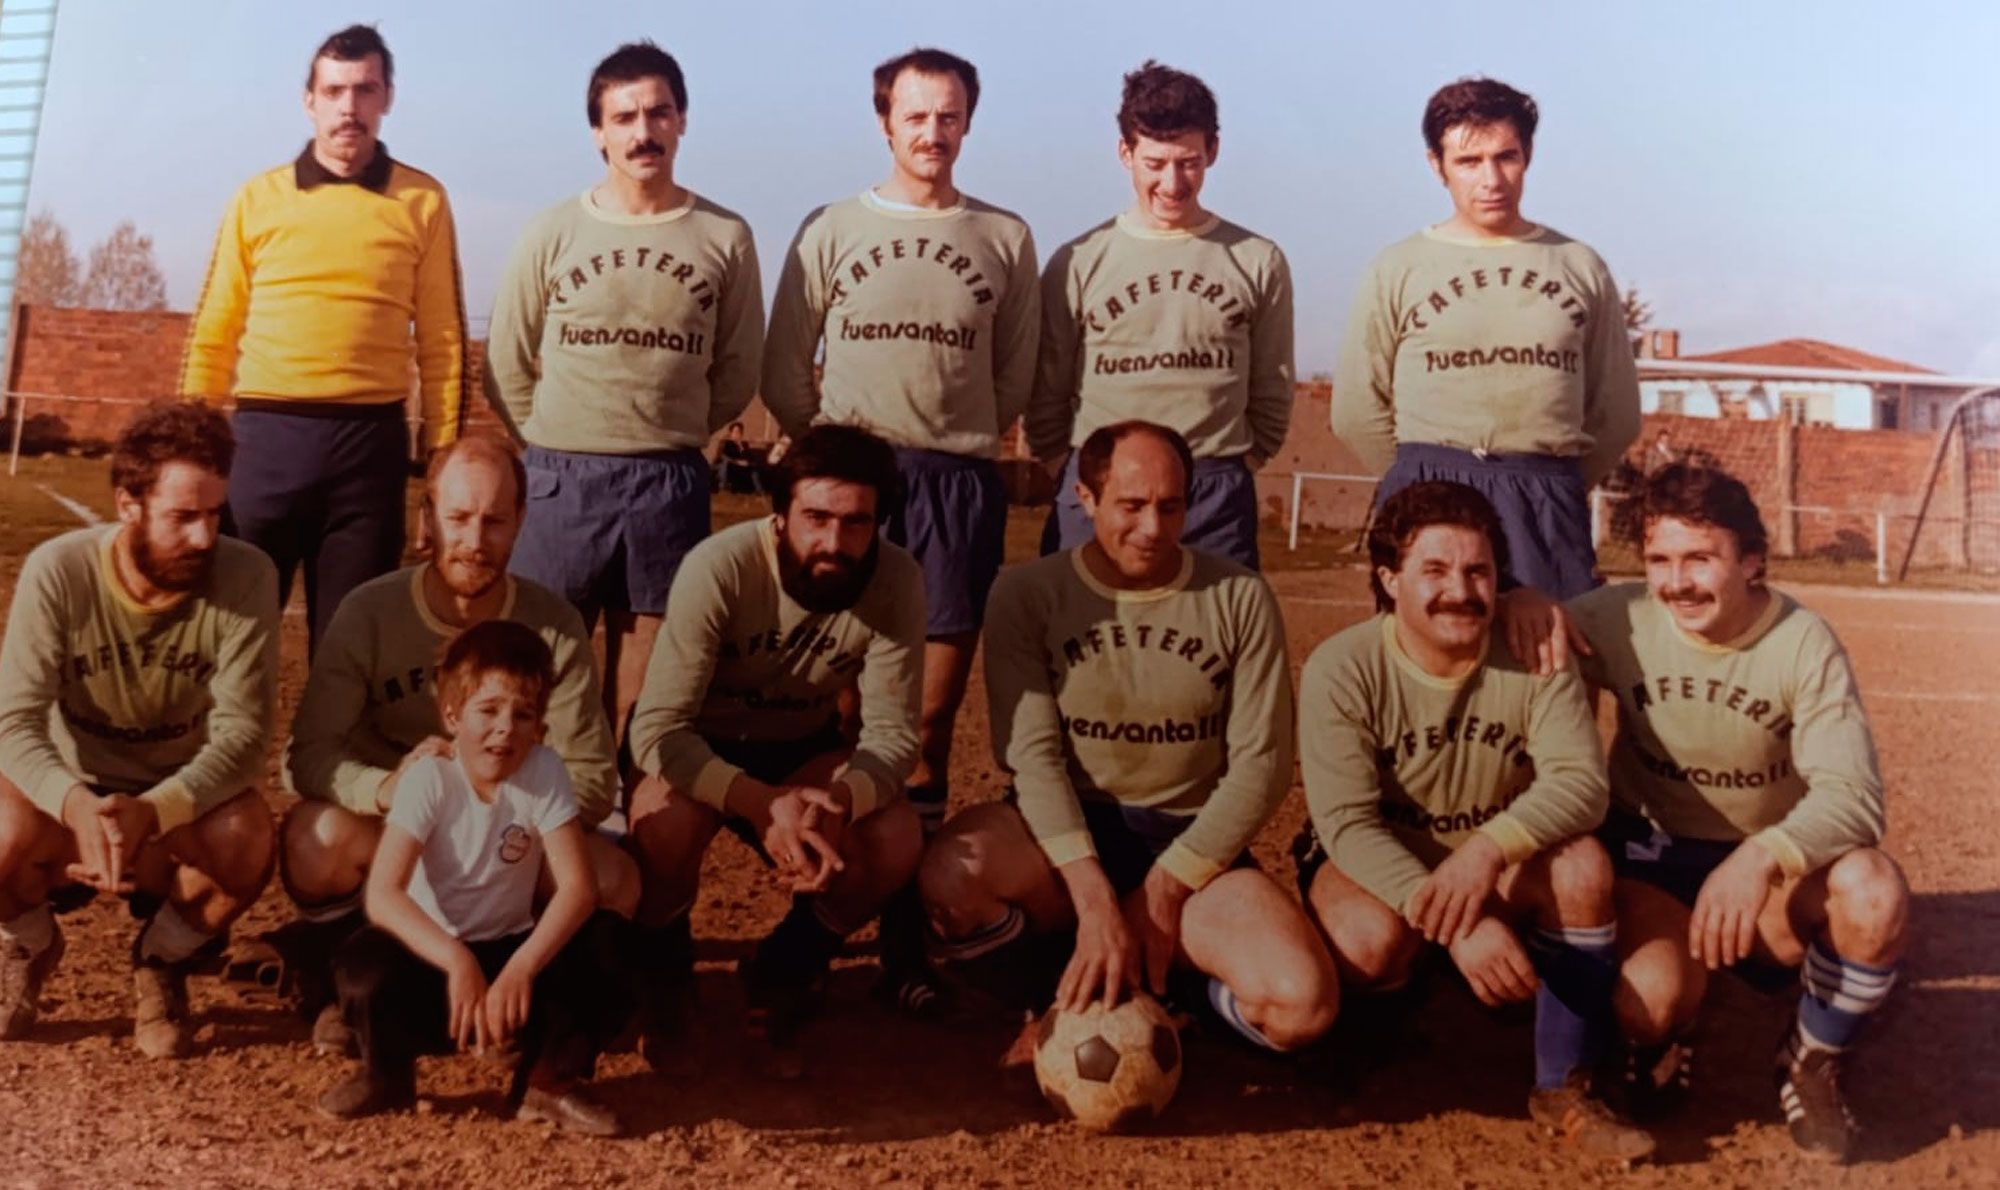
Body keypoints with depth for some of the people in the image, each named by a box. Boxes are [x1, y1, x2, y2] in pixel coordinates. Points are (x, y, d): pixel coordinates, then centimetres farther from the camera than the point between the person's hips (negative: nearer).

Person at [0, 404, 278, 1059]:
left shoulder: (247, 578, -21)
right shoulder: (58, 570, -20)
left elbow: (243, 732, -24)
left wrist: (152, 811, -41)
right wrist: (77, 805, -43)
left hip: (184, 799, 0)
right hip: (71, 788, 1)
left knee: (248, 839, -32)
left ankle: (163, 960, 3)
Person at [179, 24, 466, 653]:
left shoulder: (422, 201, 6)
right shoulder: (258, 197, 8)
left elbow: (442, 339, 5)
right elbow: (215, 331, 9)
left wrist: (444, 452, 1)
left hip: (370, 441, -1)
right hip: (266, 436, 1)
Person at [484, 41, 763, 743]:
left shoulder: (726, 238, 2)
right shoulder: (553, 232, 3)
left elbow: (737, 373, 7)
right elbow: (508, 366, 7)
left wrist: (667, 438, 8)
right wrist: (560, 449, 7)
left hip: (671, 483, 0)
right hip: (562, 477, 0)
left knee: (644, 681, 6)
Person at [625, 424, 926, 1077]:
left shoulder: (898, 582, -21)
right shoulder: (720, 568, -29)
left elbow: (892, 734, -18)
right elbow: (656, 729, -31)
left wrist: (833, 803, -39)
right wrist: (759, 802, -46)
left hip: (802, 748, 3)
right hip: (696, 743, -2)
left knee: (897, 840, -24)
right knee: (668, 821, -35)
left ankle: (779, 985, 4)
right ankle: (662, 982, -1)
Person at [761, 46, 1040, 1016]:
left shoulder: (1005, 238, 10)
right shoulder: (832, 230, 9)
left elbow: (1014, 376, 13)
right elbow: (785, 369, 8)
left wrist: (957, 441, 7)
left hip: (960, 482, 1)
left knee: (933, 712, -1)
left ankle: (904, 933, 7)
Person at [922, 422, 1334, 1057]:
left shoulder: (1240, 597, -1)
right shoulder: (1028, 593, -3)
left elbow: (1261, 762, -3)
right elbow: (1032, 752, -11)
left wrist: (1166, 887, -12)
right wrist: (1094, 898, -23)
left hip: (1192, 841, 1)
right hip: (1066, 826, 0)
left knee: (1302, 1004, -26)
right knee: (951, 877, -34)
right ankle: (1058, 1004, -2)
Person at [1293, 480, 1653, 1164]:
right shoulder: (1342, 669, -21)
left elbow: (1580, 780, -25)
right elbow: (1346, 823, -27)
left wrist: (1489, 848, -45)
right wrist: (1457, 922, -40)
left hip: (1499, 870, 3)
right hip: (1372, 867, -2)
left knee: (1584, 866, -27)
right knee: (1374, 938, -35)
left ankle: (1565, 1089, -10)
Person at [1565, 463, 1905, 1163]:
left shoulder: (1804, 644, -15)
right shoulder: (1620, 621, -13)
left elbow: (1851, 793, -25)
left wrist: (1762, 857, -44)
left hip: (1772, 868, 1)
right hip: (1653, 851, -1)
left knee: (1875, 894, -32)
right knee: (1649, 1002, -31)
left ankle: (1812, 1065, 0)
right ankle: (1657, 1046, 12)